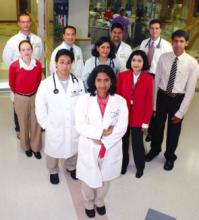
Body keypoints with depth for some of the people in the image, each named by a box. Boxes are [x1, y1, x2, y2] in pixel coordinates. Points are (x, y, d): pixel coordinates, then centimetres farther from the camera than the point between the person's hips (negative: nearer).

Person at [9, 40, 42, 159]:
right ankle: (26, 146, 37)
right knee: (23, 123, 15)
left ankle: (35, 147, 32)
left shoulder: (38, 64, -12)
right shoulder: (14, 66, -19)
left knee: (36, 123, 12)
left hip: (35, 96, 2)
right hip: (21, 98, -2)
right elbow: (12, 84, -1)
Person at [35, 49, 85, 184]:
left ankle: (71, 167, 53)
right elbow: (40, 107, -8)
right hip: (54, 128, -1)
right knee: (53, 151, 19)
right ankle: (53, 171, 49)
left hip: (74, 126, 2)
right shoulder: (46, 84, -13)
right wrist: (46, 125, -8)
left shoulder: (78, 82, -7)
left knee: (73, 149, 23)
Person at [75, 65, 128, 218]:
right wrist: (103, 132, -24)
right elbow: (81, 126, -17)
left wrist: (102, 141, -20)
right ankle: (89, 203, 49)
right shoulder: (84, 100, -12)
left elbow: (122, 128, -13)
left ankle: (99, 201, 53)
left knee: (105, 178, 24)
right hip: (88, 149, -1)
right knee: (89, 178, 19)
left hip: (110, 150, 1)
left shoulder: (120, 101, -10)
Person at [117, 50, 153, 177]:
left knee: (137, 143, 11)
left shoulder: (148, 79, -11)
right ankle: (123, 163, 43)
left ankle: (140, 166, 37)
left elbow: (149, 102, -7)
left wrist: (146, 121, -5)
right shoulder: (122, 76, -7)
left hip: (138, 117, -1)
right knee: (123, 141, 17)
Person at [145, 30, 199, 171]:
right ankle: (154, 149, 49)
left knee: (174, 129, 16)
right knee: (157, 125, 20)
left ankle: (170, 156, 43)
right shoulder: (163, 58, -7)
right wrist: (153, 104, -1)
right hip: (162, 96, 2)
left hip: (178, 99, -1)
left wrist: (180, 112, -10)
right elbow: (156, 81, -2)